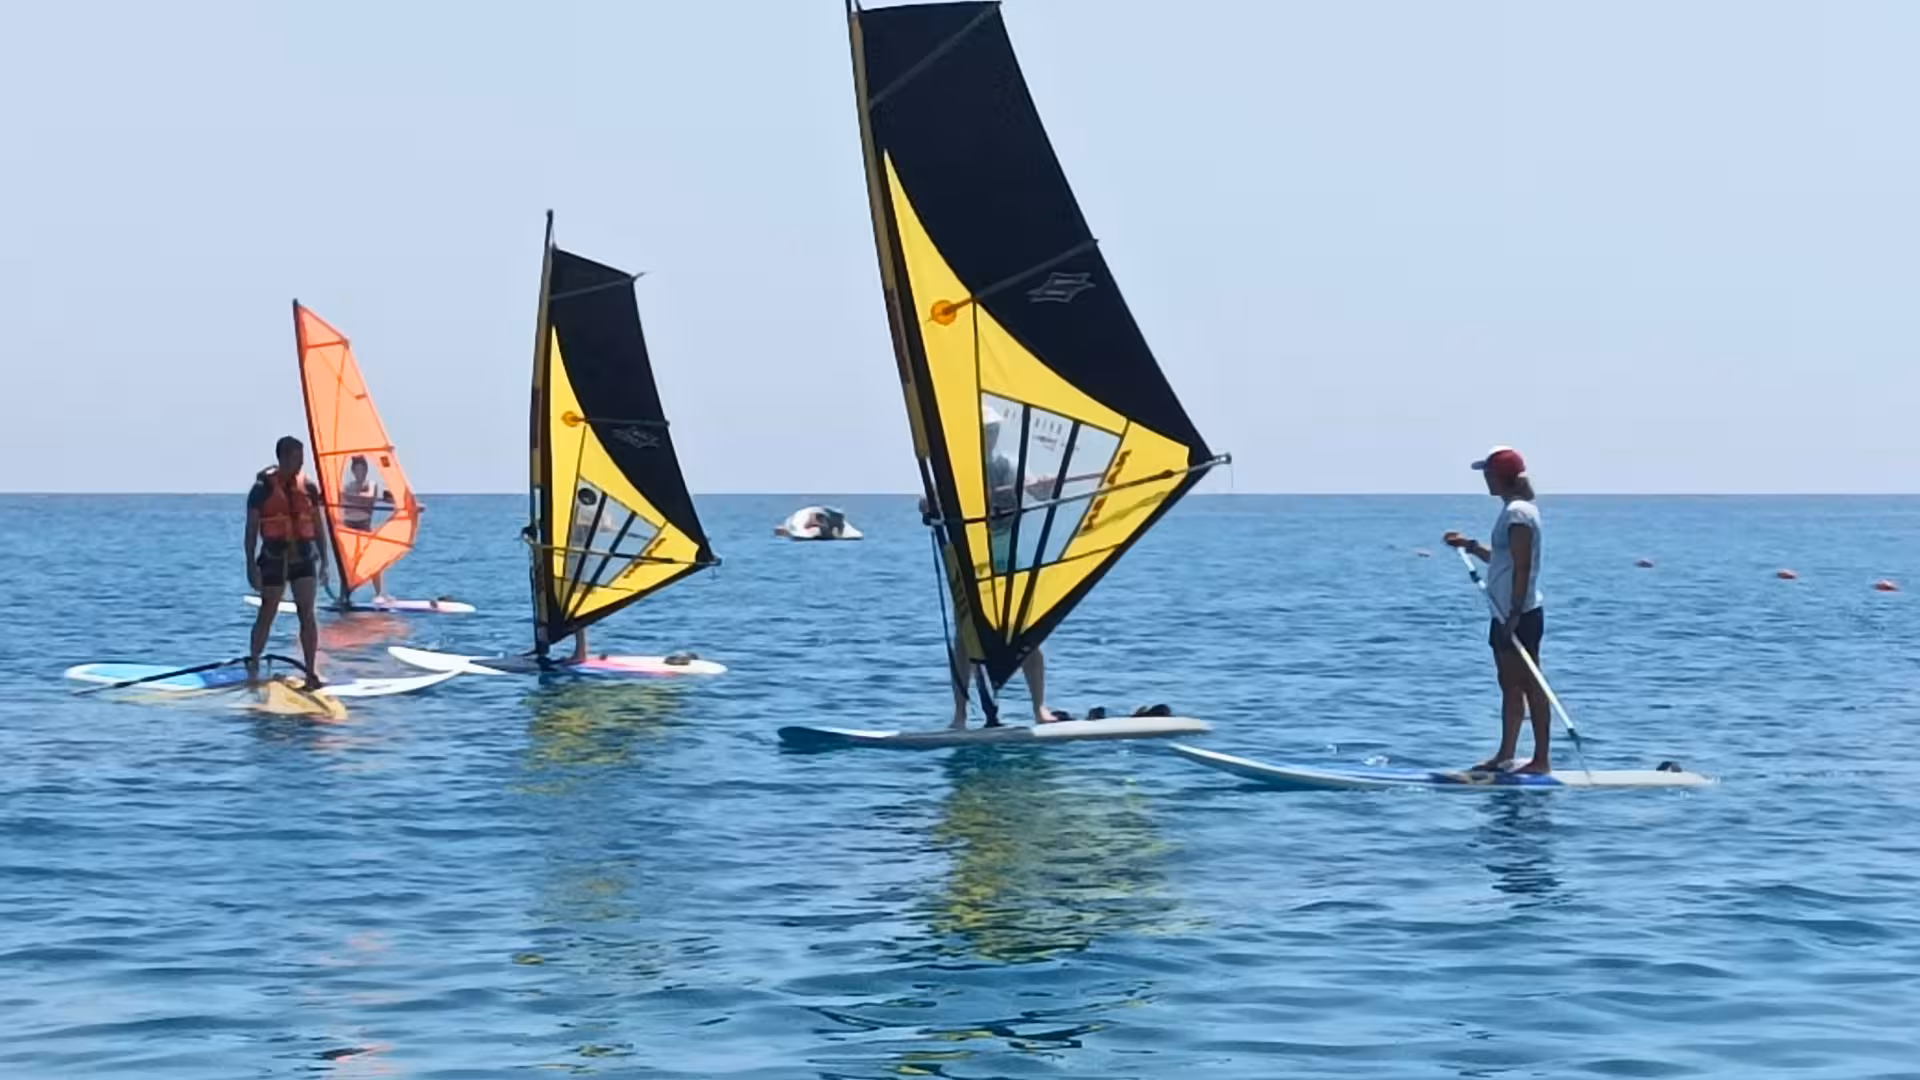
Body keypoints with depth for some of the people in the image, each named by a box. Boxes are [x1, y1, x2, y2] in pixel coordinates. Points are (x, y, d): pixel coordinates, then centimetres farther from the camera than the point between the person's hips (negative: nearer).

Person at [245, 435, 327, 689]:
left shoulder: (308, 487, 5)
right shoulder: (263, 488, -5)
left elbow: (318, 527, 12)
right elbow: (251, 529, -4)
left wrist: (324, 560, 9)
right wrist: (251, 564, -9)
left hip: (304, 557, 3)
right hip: (274, 559, -2)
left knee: (307, 614, -4)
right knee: (267, 615, 7)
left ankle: (311, 672, -3)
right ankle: (253, 664, 25)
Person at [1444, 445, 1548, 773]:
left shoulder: (1517, 513, -16)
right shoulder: (1514, 510, 15)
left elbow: (1522, 567, -21)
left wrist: (1515, 615, -23)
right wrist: (1470, 546, 21)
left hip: (1520, 616, -10)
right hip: (1508, 614, 10)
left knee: (1530, 684, -6)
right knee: (1510, 685, 14)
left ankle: (1542, 759, -3)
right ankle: (1506, 755, 20)